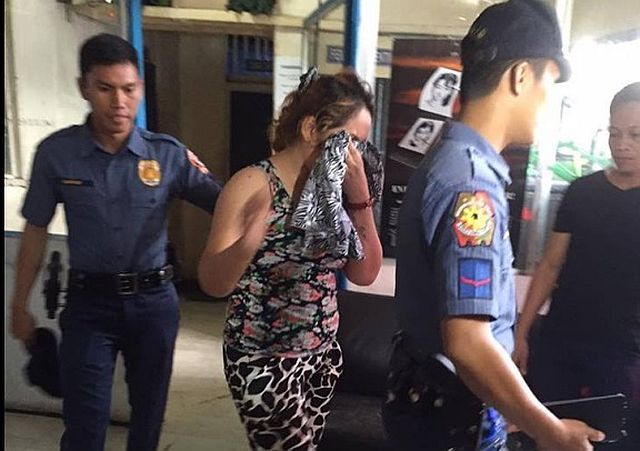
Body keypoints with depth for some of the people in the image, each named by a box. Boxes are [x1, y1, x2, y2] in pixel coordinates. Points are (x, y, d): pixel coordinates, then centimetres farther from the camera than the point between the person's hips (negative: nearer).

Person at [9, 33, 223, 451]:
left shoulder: (169, 154, -7)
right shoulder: (56, 152, -6)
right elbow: (36, 230, 3)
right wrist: (21, 304, 8)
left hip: (154, 300, 1)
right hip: (89, 303, -1)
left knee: (149, 411, 19)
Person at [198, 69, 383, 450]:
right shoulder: (254, 185, -17)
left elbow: (365, 273, -3)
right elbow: (213, 284, -23)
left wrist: (359, 196, -13)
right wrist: (249, 240, -44)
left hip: (323, 354, 6)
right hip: (265, 361, -6)